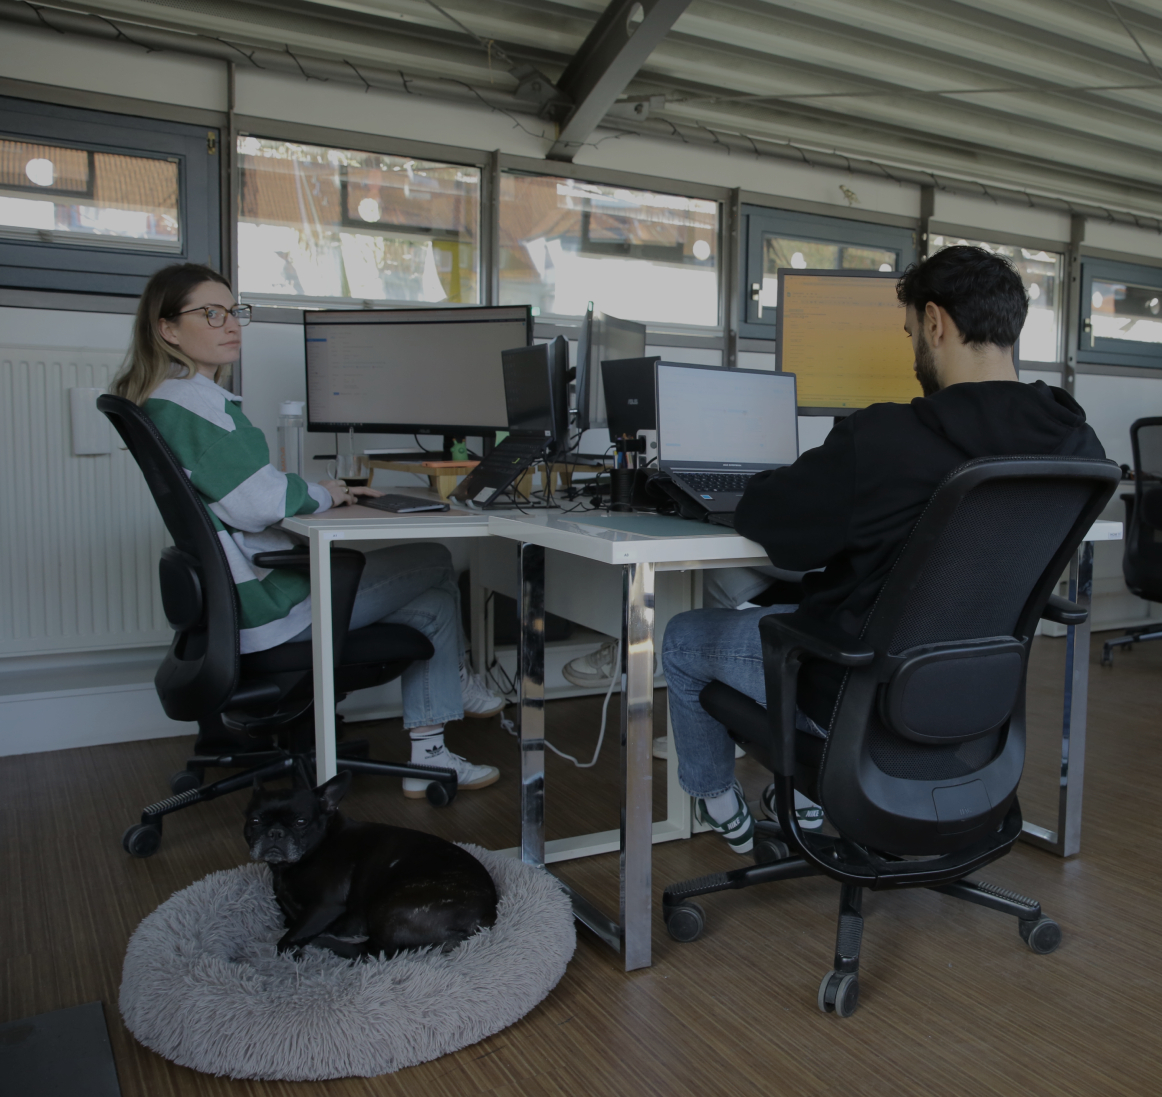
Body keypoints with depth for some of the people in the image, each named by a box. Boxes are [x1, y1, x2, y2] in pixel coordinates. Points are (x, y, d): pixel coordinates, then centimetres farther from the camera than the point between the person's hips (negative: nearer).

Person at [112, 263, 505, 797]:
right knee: (436, 564, 0)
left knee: (431, 602, 12)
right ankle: (456, 680, 25)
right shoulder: (188, 401, -18)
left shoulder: (173, 400, 16)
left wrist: (325, 492, 7)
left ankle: (428, 755, 19)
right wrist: (320, 495, -6)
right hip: (267, 604, -11)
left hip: (245, 596, 11)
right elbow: (254, 504, -25)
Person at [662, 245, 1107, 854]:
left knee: (683, 636, 19)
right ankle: (805, 793, 45)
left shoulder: (882, 440, -30)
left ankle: (720, 805, 41)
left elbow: (760, 520, -18)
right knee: (787, 604, 34)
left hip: (860, 695, -7)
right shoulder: (1079, 447, -10)